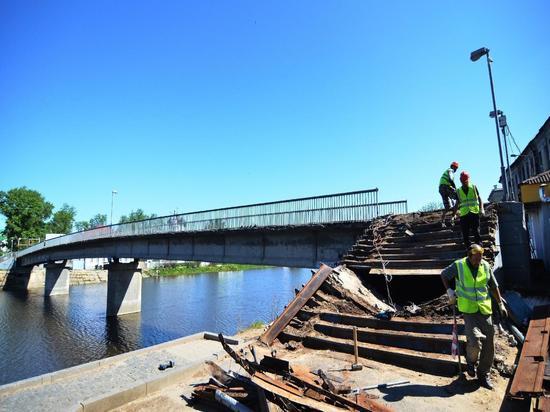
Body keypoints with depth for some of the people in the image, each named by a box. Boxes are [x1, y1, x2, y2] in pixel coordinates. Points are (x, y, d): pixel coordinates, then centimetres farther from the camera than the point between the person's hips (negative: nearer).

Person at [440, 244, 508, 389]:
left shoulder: (486, 266, 0)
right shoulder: (458, 266, -9)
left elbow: (493, 286, 12)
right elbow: (444, 275, 7)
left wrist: (500, 304, 13)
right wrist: (449, 291, -1)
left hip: (484, 309, 4)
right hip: (468, 309, -3)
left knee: (488, 344, 7)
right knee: (475, 341, -14)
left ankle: (483, 375, 24)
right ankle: (471, 361, 19)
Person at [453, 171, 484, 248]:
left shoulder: (474, 188, 5)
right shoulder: (458, 191, 8)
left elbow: (479, 199, 6)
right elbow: (458, 203, 14)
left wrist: (481, 209, -6)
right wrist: (454, 212, 5)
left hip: (474, 213, -1)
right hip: (464, 215, 1)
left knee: (476, 231, -1)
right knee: (465, 233, 2)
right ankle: (468, 247, 11)